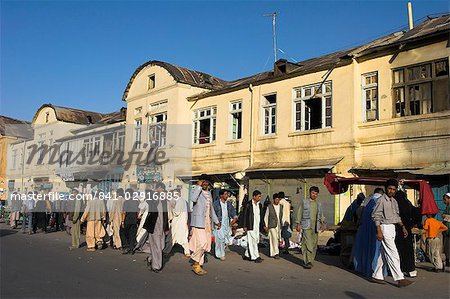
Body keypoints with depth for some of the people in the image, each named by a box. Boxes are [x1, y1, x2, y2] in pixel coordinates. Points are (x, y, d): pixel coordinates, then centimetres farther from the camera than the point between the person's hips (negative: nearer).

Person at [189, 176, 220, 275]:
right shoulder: (195, 190, -6)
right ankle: (195, 264, 3)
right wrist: (198, 186, -22)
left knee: (205, 244, 8)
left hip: (207, 222, 8)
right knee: (202, 243, -15)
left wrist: (216, 221, 26)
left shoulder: (209, 192, 18)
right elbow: (193, 199, -31)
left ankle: (199, 265, 18)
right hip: (198, 221, -8)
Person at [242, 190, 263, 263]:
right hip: (250, 226, -7)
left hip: (257, 226, 7)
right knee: (252, 241, -5)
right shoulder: (248, 204, -7)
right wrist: (245, 226, -9)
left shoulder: (259, 205, 11)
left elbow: (260, 215, 16)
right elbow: (245, 215, -6)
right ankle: (255, 257, -2)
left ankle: (247, 255, 21)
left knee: (255, 241, 10)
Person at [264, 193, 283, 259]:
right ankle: (276, 253, -10)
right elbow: (266, 217, 1)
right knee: (274, 239, -13)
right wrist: (266, 226, -2)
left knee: (277, 239, 8)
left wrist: (282, 224, 10)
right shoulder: (269, 207, -3)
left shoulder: (280, 206, 10)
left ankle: (272, 253, 20)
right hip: (272, 226, -5)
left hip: (279, 226, 5)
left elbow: (282, 216, 16)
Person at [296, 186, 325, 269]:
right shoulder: (304, 202, 5)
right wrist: (298, 224, -2)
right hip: (306, 226, -5)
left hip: (315, 227, 5)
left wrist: (322, 223, 2)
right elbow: (299, 213, 4)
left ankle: (310, 261, 18)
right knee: (308, 244, -15)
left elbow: (321, 215, 19)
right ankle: (307, 261, -14)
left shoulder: (319, 204, 16)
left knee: (314, 245, 6)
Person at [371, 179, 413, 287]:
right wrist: (379, 231, -18)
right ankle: (399, 279, -7)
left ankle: (376, 276, 17)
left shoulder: (394, 201, 15)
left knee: (384, 254, 10)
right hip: (385, 228, -8)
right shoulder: (381, 200, -10)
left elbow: (397, 216, 24)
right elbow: (375, 215, -14)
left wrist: (403, 227, 14)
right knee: (393, 254, -9)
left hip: (392, 228, 9)